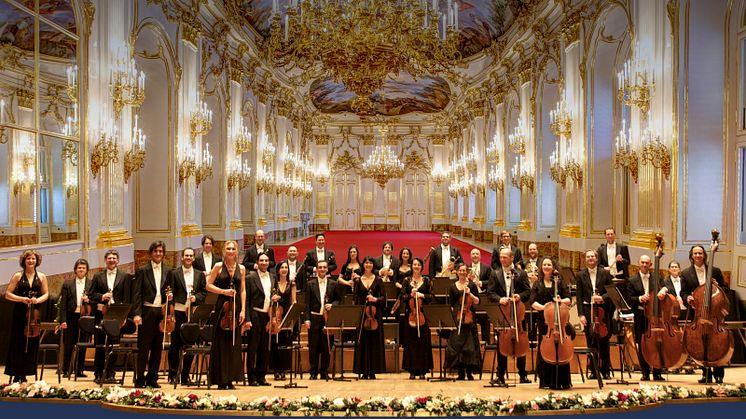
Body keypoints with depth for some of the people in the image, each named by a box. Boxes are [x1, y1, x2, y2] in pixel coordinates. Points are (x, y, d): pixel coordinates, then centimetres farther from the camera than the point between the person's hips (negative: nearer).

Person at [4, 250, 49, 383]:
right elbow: (8, 294, -1)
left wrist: (37, 300, -9)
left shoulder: (41, 277, 7)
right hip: (19, 313, -2)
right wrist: (22, 299, -15)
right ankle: (16, 375, 5)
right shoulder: (18, 276, 2)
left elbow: (46, 294, 11)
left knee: (32, 343, 3)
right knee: (17, 343, -2)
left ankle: (24, 374, 13)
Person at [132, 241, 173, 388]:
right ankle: (140, 379, 8)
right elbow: (136, 294, -5)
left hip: (161, 312, 4)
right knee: (143, 347, 0)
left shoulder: (167, 272, 12)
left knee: (157, 348, 8)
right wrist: (137, 313, -13)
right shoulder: (142, 270, 0)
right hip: (147, 312, -4)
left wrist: (169, 296, -3)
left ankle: (152, 378, 16)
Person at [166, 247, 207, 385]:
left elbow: (204, 292, 11)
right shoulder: (174, 273, 4)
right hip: (178, 312, -2)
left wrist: (196, 297, -10)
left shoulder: (200, 274, 11)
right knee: (175, 344, 1)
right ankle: (173, 374, 13)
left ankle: (185, 375, 15)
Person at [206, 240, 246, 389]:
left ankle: (231, 379, 10)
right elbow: (209, 286, 1)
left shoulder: (241, 268, 9)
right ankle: (221, 379, 5)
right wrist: (223, 291, -13)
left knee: (234, 343, 3)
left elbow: (243, 291, 7)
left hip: (236, 306, 3)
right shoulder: (218, 266, 2)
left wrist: (243, 310, 0)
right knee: (221, 343, -2)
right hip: (222, 306, -2)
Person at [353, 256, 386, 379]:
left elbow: (383, 297, 2)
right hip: (362, 313, 1)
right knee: (363, 342, 0)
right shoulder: (358, 280, 7)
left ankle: (373, 371, 6)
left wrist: (376, 299, -18)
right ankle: (364, 371, 6)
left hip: (375, 313, -1)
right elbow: (356, 299, 7)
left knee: (375, 342, 0)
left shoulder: (378, 280, 5)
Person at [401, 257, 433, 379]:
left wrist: (422, 295, -13)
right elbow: (402, 297, 3)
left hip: (423, 313, 0)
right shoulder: (407, 281, 8)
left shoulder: (426, 280, 8)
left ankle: (422, 370, 4)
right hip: (410, 314, 0)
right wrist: (410, 295, -14)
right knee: (411, 342, 0)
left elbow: (431, 296, 4)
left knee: (423, 341, -1)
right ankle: (412, 370, 5)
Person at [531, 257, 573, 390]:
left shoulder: (560, 282, 8)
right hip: (544, 320, 1)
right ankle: (546, 381, 9)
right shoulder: (537, 284, 11)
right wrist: (542, 307, -18)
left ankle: (561, 381, 4)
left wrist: (561, 301, -17)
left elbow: (568, 299, 4)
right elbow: (533, 302, 1)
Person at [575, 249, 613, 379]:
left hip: (602, 310, 0)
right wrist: (581, 314, -6)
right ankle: (594, 370, 10)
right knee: (591, 342, 2)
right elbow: (579, 296, 1)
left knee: (604, 341, 2)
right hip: (588, 311, 0)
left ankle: (605, 370, 12)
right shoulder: (580, 275, 5)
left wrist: (602, 297, -15)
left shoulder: (605, 273, 7)